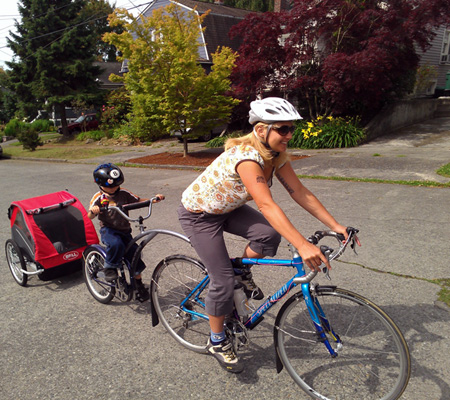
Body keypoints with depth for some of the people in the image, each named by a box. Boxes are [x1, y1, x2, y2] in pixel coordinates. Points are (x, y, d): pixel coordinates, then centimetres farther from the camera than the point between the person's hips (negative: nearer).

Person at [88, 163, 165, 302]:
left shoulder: (123, 193, 0)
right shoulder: (99, 197, -8)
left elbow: (139, 201, 1)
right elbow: (90, 216, -18)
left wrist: (155, 199, -15)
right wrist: (93, 211, -43)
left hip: (124, 230, 4)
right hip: (108, 230, -3)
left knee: (134, 254, -2)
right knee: (116, 244, -36)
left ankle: (138, 283, 20)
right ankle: (109, 268, -8)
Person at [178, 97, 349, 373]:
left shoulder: (277, 156, -10)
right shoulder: (246, 156, -35)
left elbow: (300, 192, -10)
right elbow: (267, 206, -43)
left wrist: (336, 225, -15)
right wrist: (303, 245, -49)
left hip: (227, 208, 7)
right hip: (199, 214, -7)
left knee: (269, 233, -19)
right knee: (224, 281, -6)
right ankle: (217, 342, 18)